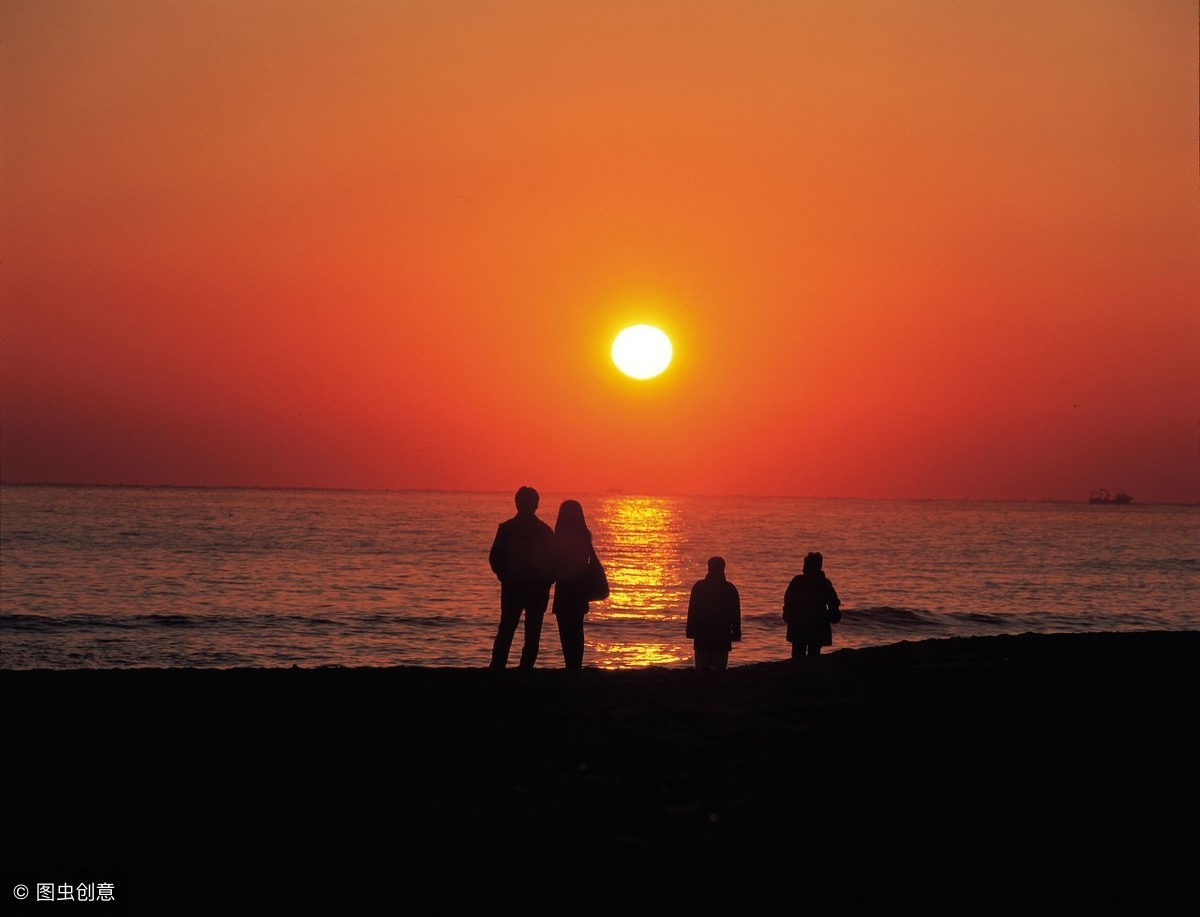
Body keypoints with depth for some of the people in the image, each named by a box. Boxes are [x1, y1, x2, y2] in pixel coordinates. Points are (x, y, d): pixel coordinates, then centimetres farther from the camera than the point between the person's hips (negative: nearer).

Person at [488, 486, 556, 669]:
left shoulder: (506, 528, -3)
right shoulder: (545, 530, -3)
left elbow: (494, 558, -2)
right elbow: (553, 560, -3)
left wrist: (505, 578, 11)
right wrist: (546, 581, 9)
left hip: (512, 587, 1)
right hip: (538, 590, 0)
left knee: (505, 631, 8)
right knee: (532, 634, 4)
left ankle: (497, 667, 1)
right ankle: (526, 668, -1)